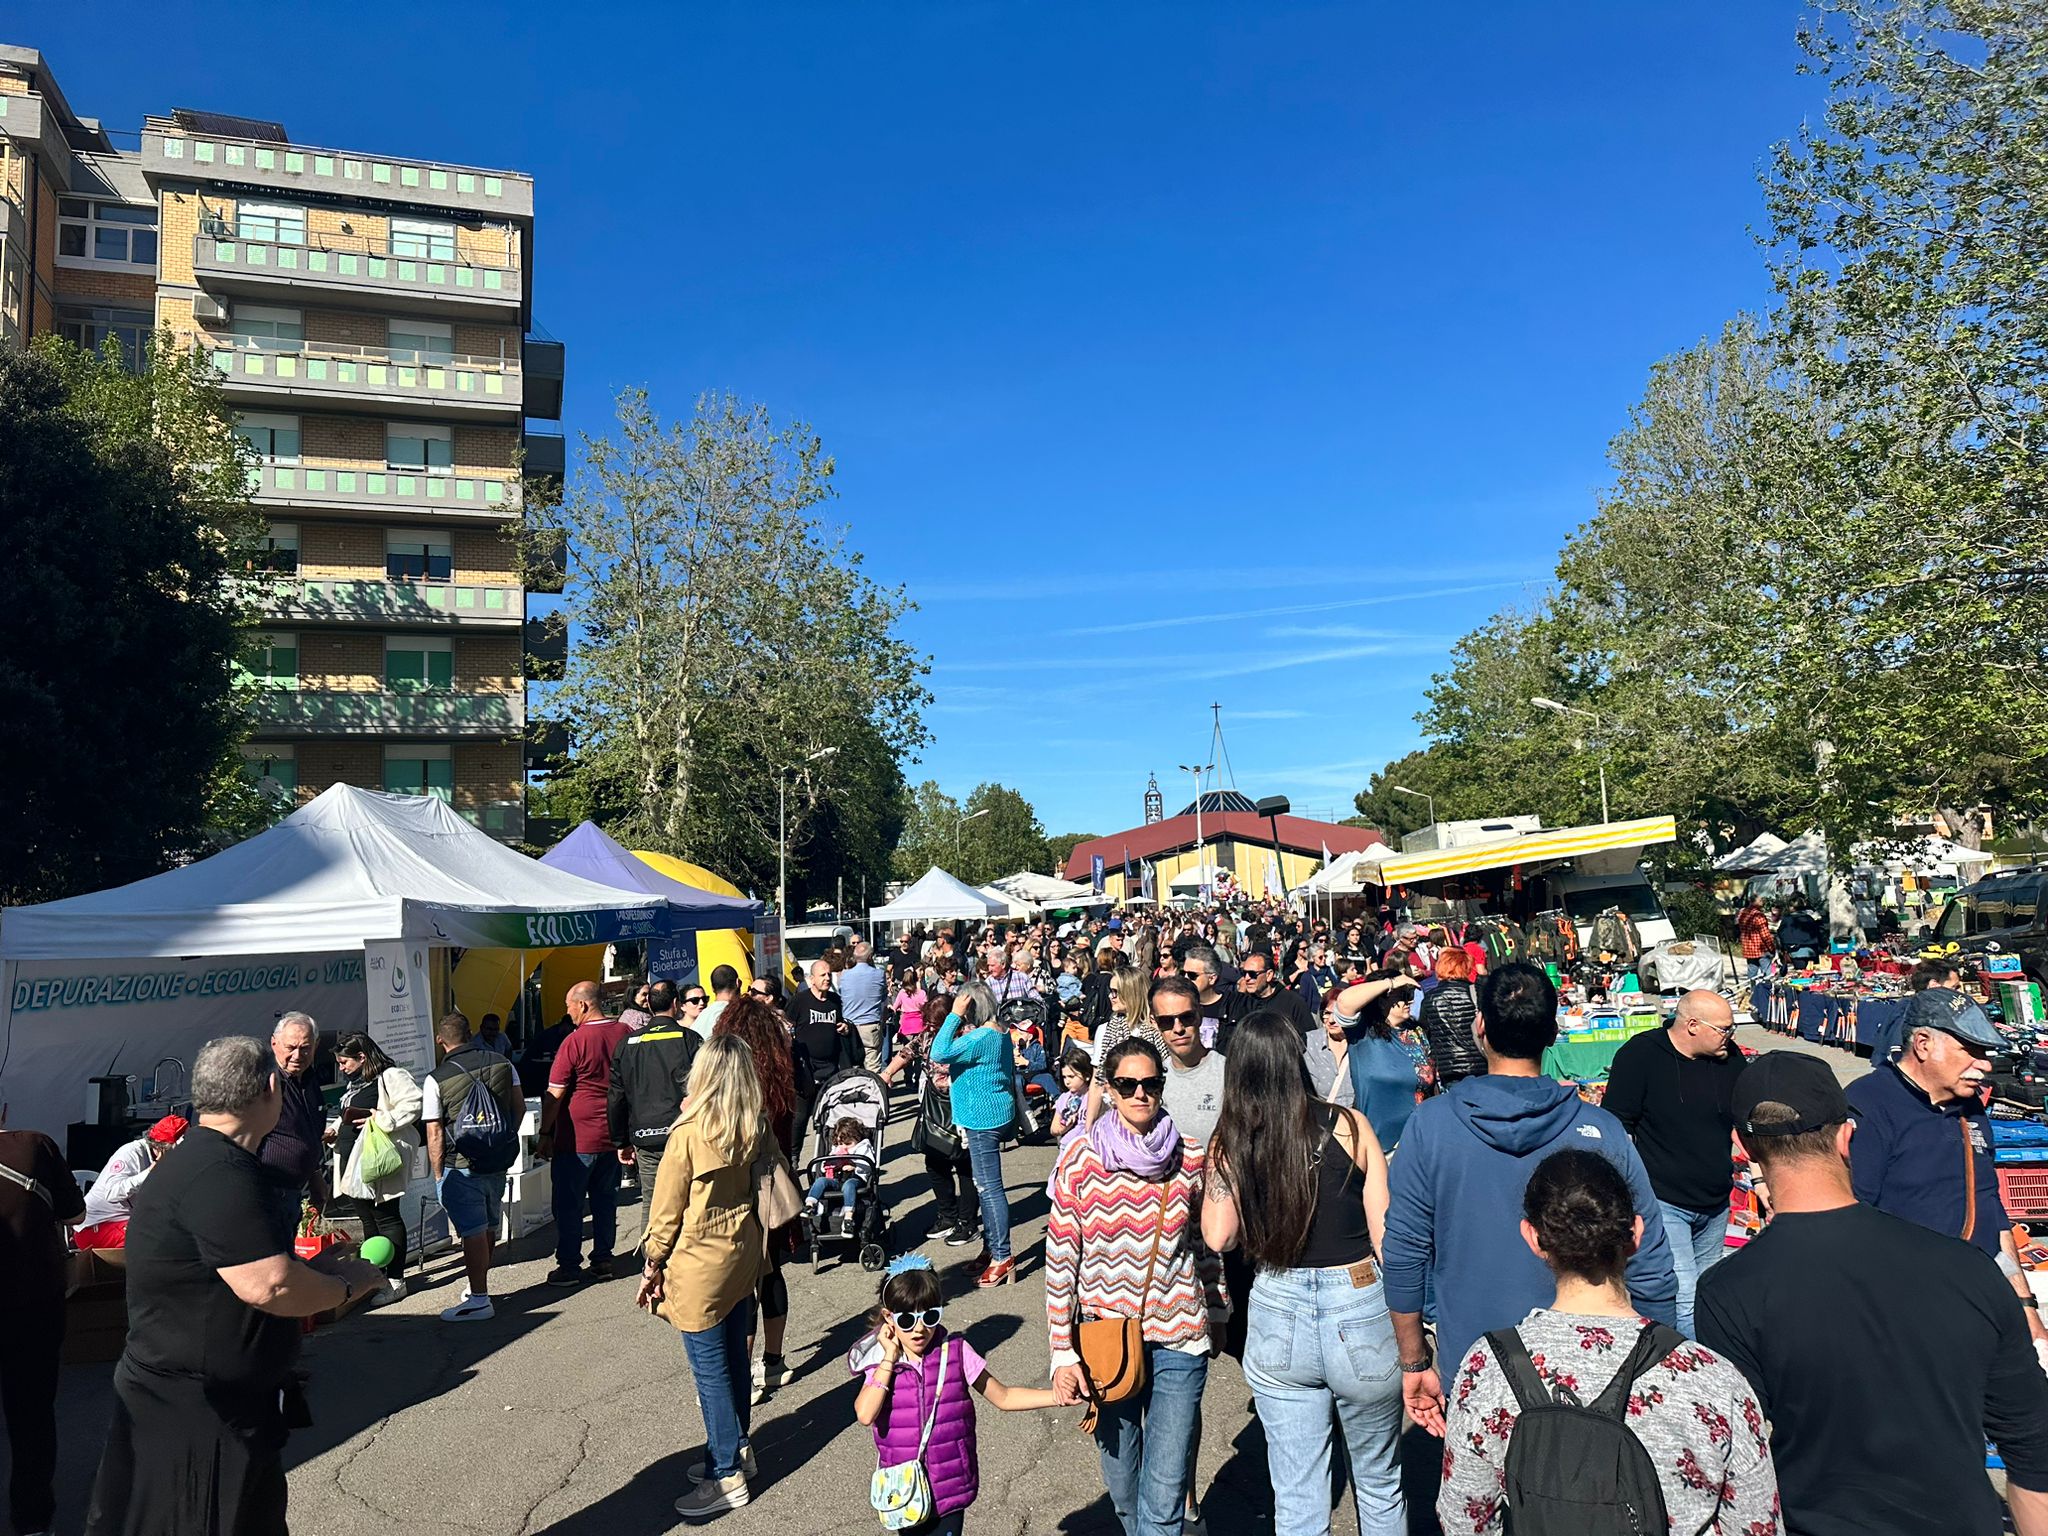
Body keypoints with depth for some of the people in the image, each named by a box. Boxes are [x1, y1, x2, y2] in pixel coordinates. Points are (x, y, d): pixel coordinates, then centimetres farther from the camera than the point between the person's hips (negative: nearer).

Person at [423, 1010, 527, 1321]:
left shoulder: (436, 1079, -10)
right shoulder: (502, 1064, 1)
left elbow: (435, 1135, -10)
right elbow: (520, 1107, 8)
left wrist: (438, 1175, -2)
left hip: (460, 1166, -5)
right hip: (498, 1163, 5)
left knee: (472, 1232, 0)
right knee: (489, 1228, 18)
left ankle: (479, 1300, 5)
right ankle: (479, 1285, 34)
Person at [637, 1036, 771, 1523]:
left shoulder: (688, 1135, -21)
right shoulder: (756, 1130, -6)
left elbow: (667, 1211, -12)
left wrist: (652, 1267, -2)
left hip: (701, 1264, -6)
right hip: (743, 1255, 6)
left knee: (710, 1369, 5)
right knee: (733, 1358, 19)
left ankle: (726, 1475, 15)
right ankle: (737, 1450, 34)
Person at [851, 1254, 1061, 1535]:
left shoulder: (955, 1353, -9)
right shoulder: (881, 1363, -7)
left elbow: (1003, 1397, -2)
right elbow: (865, 1415, -23)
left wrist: (1060, 1395, -13)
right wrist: (889, 1359, -20)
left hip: (949, 1487, -1)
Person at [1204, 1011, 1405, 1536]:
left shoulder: (1228, 1143, -6)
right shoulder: (1347, 1126, -10)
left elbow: (1219, 1238, -4)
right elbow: (1386, 1233, -7)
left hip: (1276, 1317, 1)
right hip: (1358, 1313, -1)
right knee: (1379, 1483, 23)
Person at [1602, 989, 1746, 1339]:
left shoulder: (1730, 1058, 4)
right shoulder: (1640, 1056, -12)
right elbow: (1615, 1130, -9)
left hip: (1715, 1206, 6)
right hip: (1663, 1203, -6)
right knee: (1685, 1304, -13)